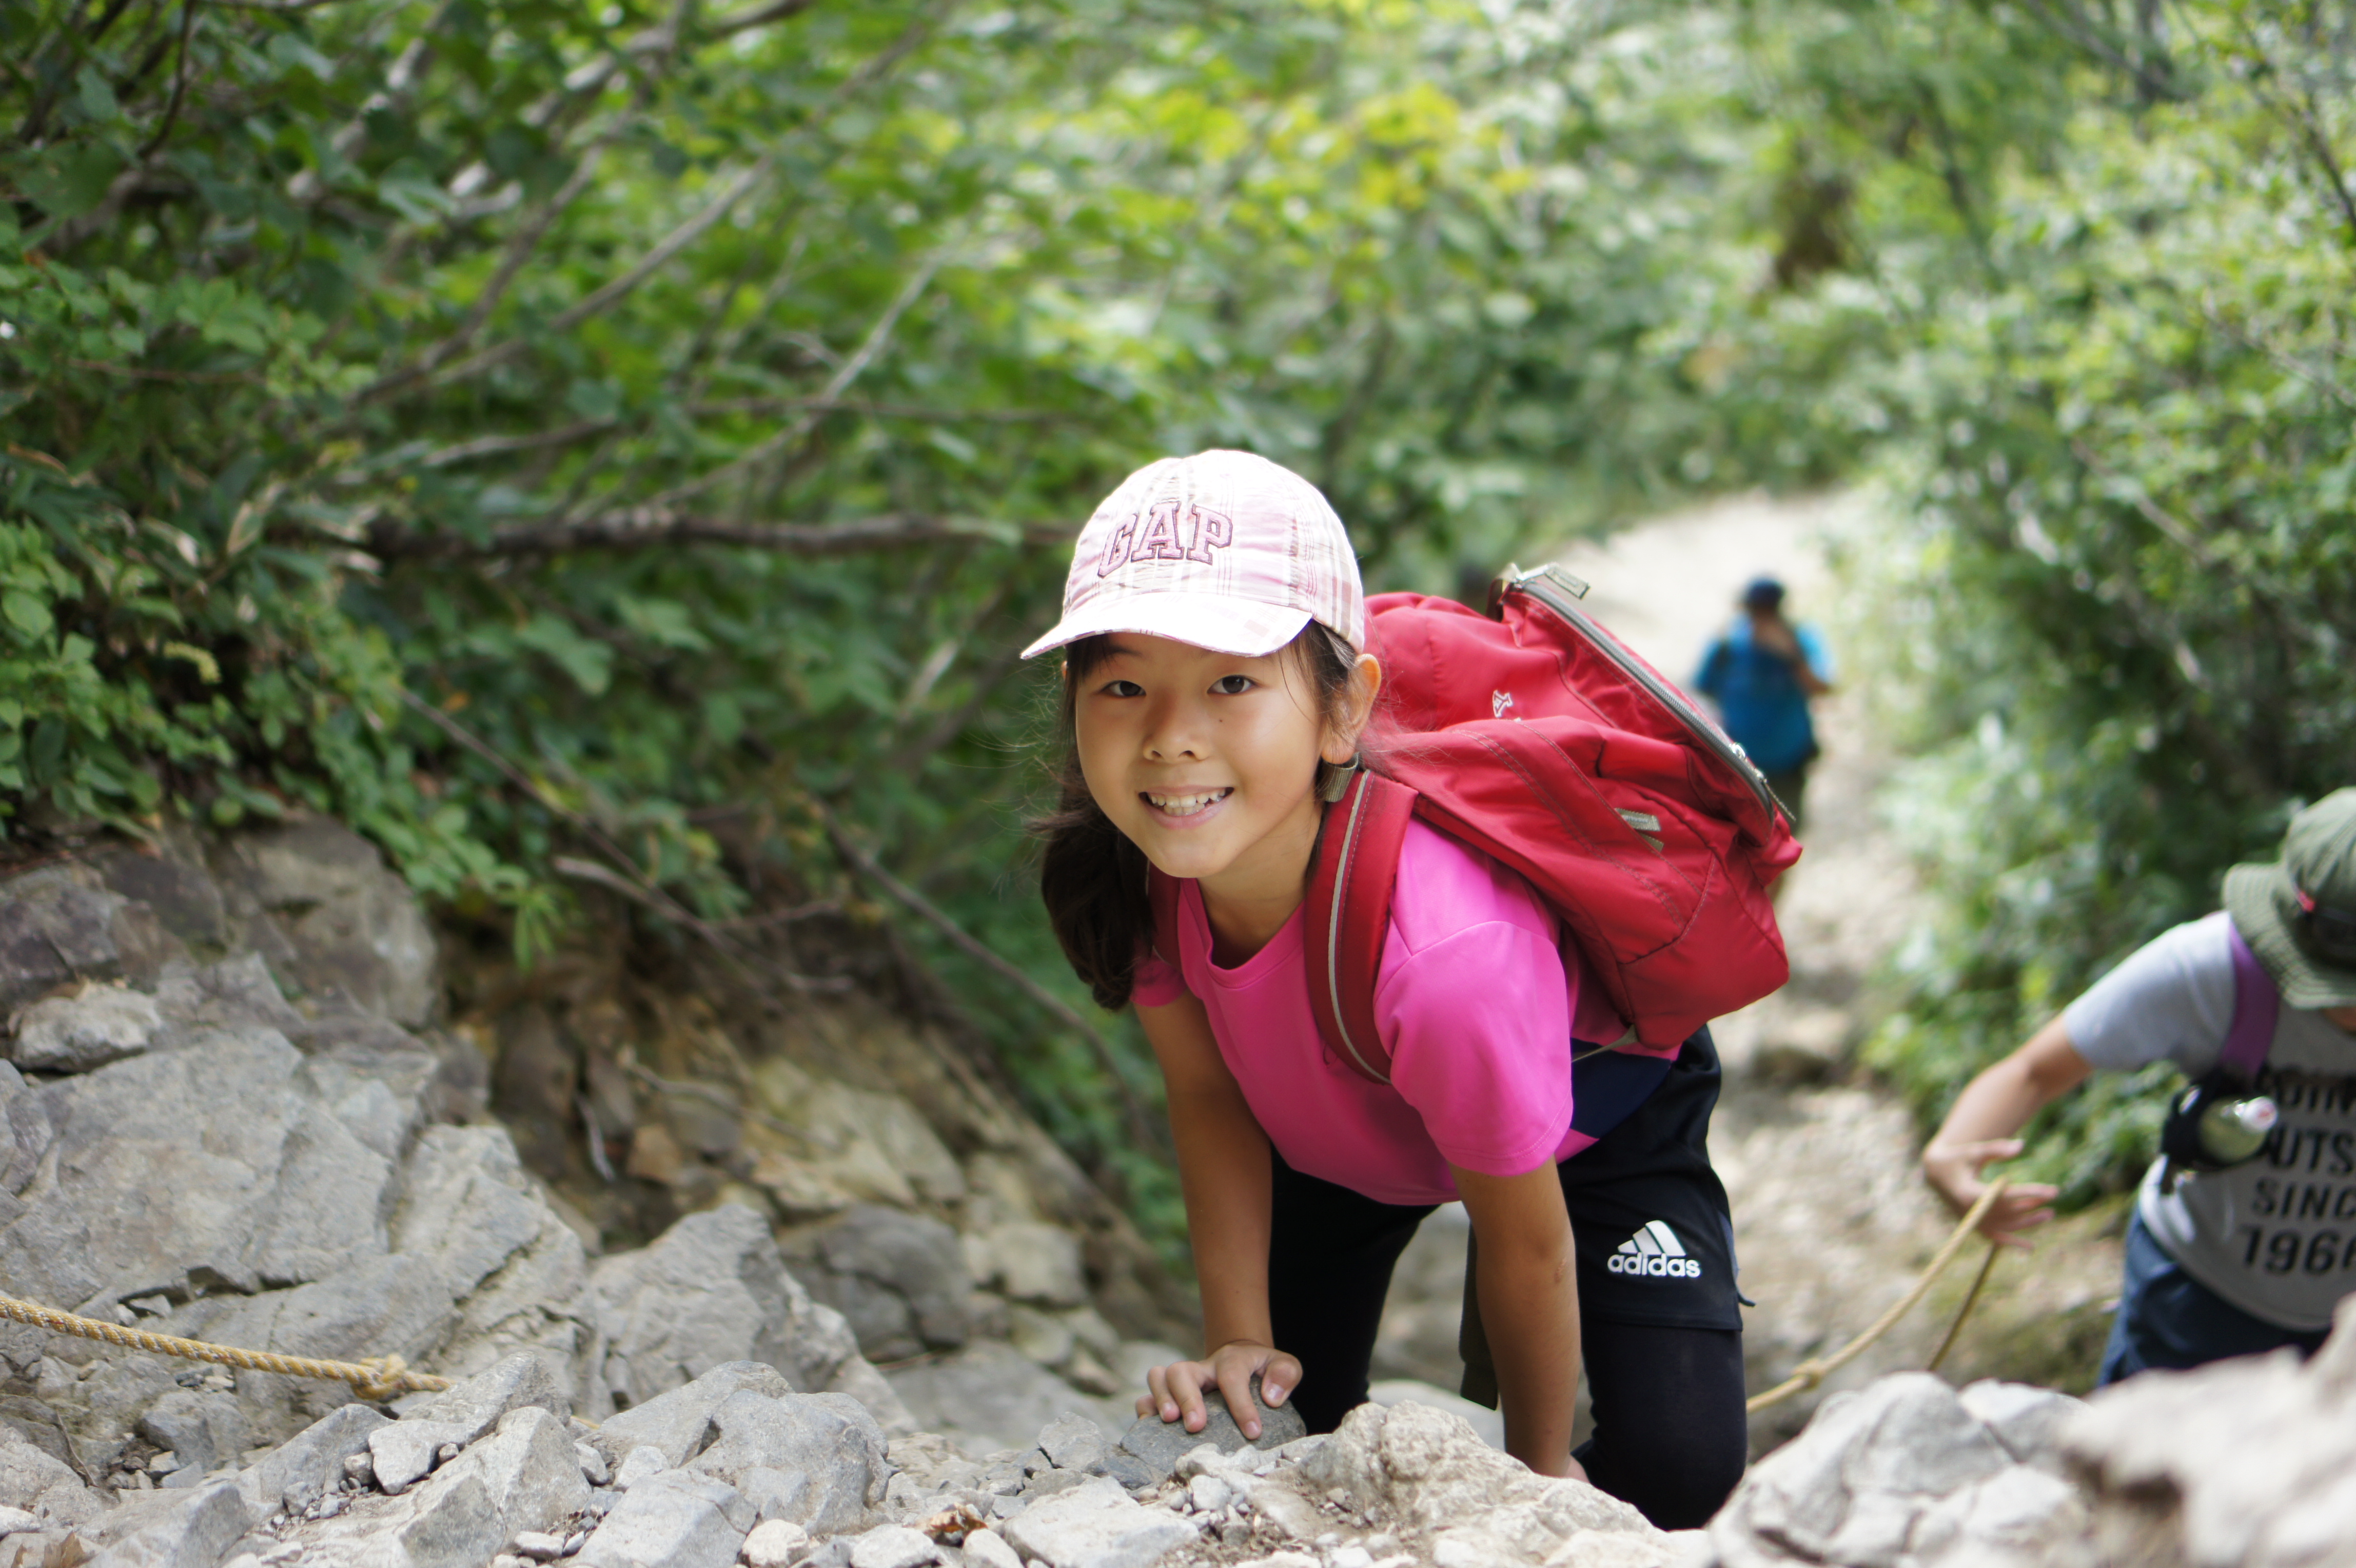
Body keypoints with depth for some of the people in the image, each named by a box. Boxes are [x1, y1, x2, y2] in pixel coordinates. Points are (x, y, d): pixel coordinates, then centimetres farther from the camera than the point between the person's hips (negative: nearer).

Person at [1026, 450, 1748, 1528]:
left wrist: (1540, 1464, -12)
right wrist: (1239, 1341, -16)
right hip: (1332, 1120, 5)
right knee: (1275, 1420, 3)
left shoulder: (1446, 956, -47)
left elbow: (1528, 1240, -29)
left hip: (1594, 1104, -4)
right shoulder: (1124, 867, -30)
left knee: (1678, 1464, -19)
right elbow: (1207, 1096, -11)